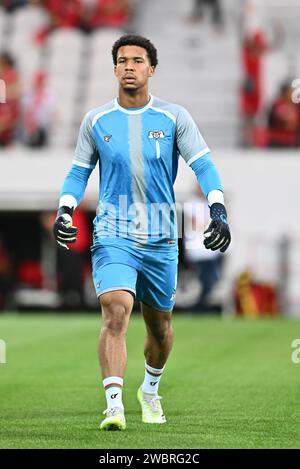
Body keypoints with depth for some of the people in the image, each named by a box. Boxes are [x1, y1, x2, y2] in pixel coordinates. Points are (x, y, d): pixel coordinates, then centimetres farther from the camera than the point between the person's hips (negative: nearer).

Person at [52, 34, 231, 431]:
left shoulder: (174, 117, 1)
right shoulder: (96, 121, 4)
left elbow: (204, 166, -2)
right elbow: (79, 172, 14)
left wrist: (218, 211, -17)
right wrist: (64, 210, -3)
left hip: (161, 239, 1)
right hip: (113, 236, -1)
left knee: (160, 327, 14)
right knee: (115, 312, -23)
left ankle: (150, 390, 42)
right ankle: (114, 406, -29)